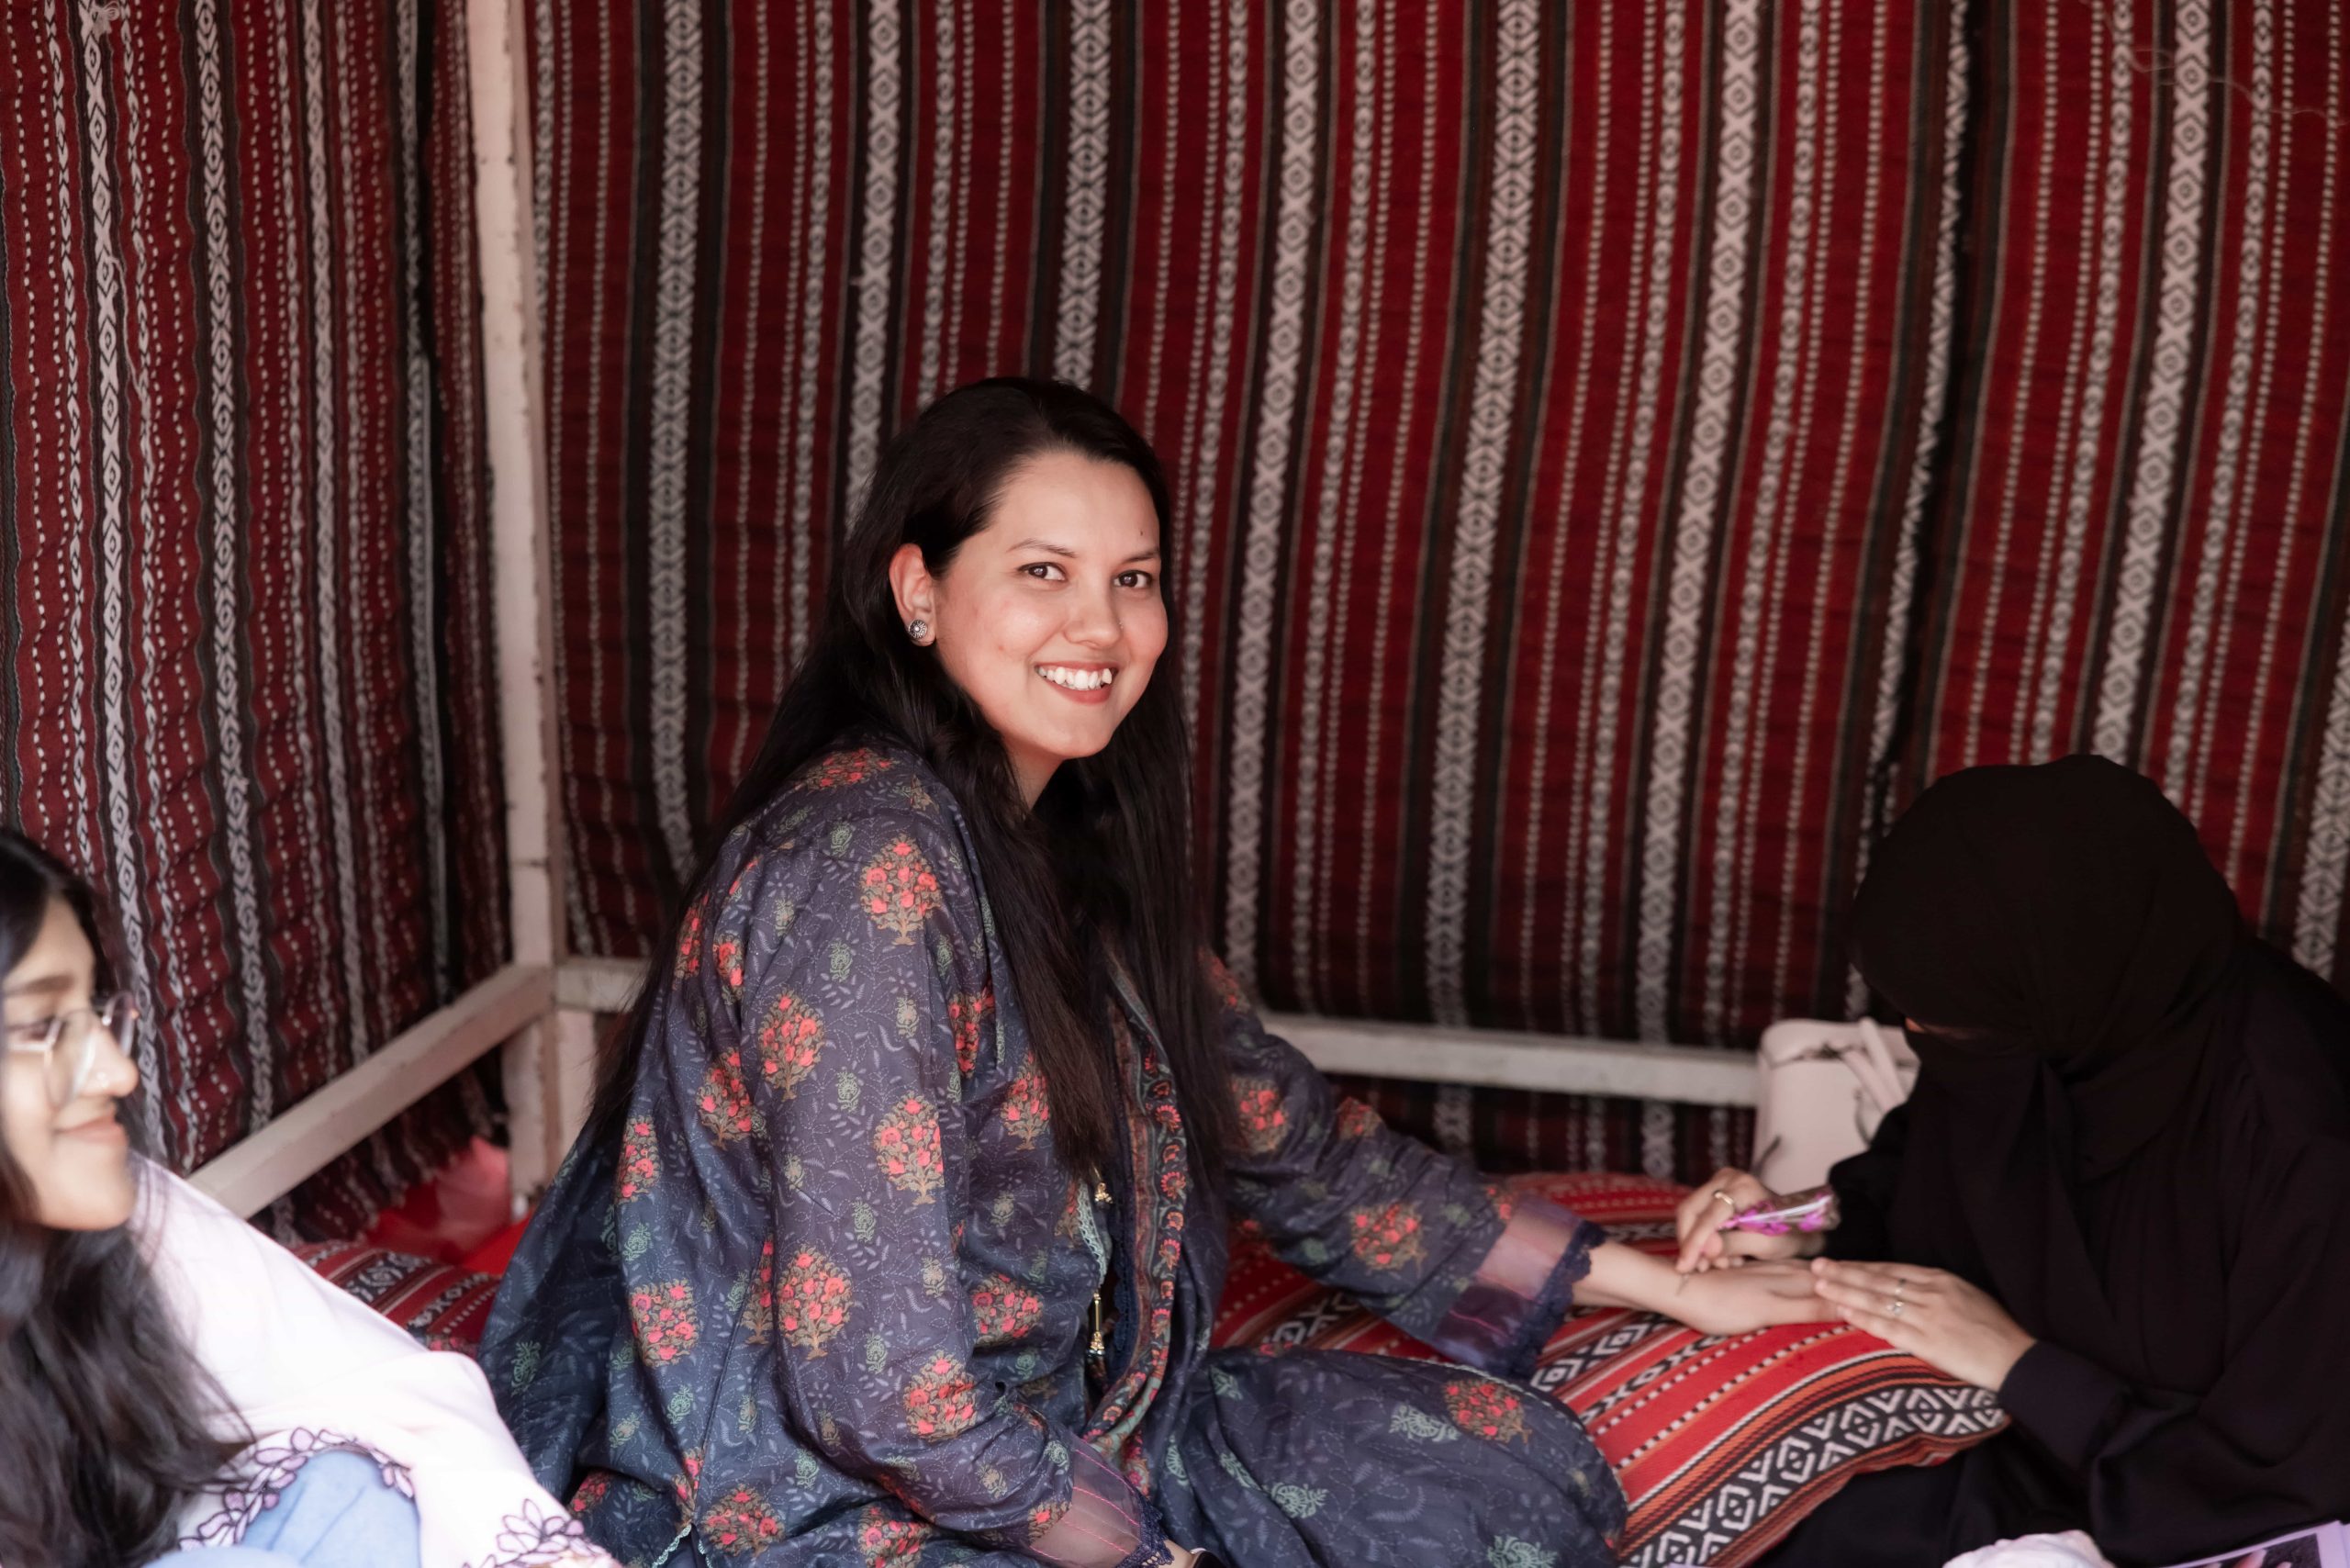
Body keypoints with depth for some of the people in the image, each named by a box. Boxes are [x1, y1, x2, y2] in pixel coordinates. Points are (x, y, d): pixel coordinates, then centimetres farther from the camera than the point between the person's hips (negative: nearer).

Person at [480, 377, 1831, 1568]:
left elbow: (1296, 1143, 11)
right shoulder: (868, 863, -23)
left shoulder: (1077, 852, 5)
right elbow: (875, 1386, -26)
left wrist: (1660, 1283, 11)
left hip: (1056, 1425, 9)